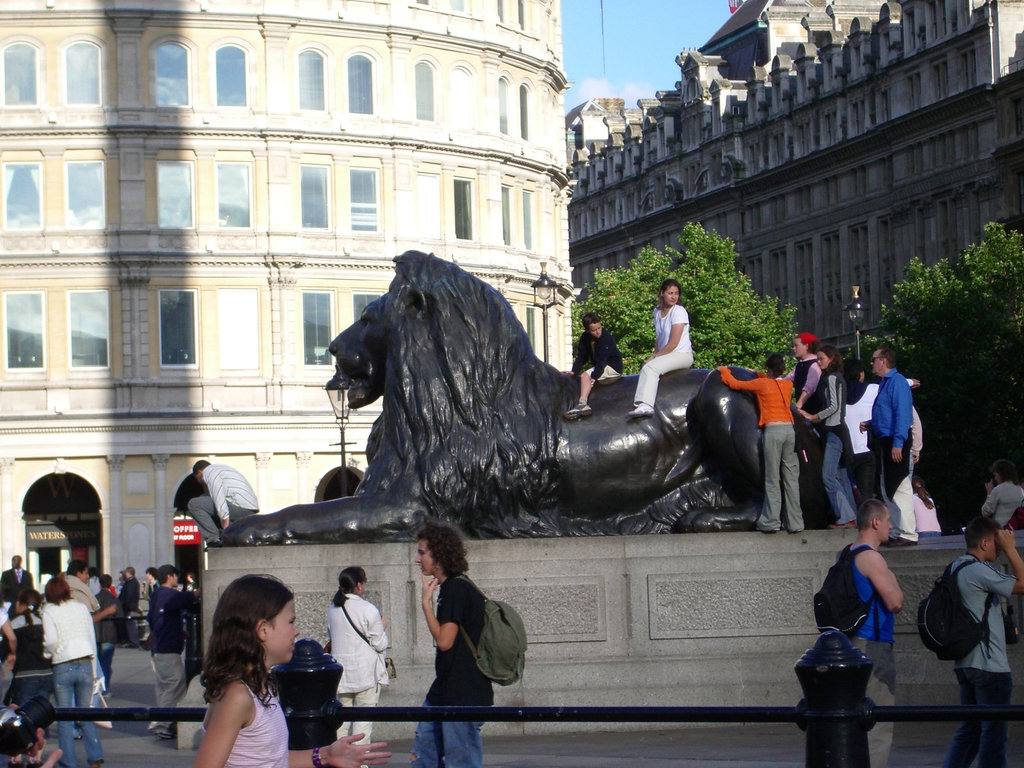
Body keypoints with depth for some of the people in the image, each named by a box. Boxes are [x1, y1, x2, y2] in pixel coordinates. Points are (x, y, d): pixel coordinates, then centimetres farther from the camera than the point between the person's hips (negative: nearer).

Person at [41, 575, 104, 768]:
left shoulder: (49, 612, -3)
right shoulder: (82, 608, 9)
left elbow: (51, 641, -15)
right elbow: (92, 638, 11)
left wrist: (49, 651, 7)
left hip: (63, 667, -3)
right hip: (85, 664, 3)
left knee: (64, 718, 4)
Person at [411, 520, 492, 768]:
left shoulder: (457, 588, -15)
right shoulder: (449, 587, 15)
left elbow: (444, 640, -18)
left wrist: (425, 601, -12)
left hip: (463, 696, -10)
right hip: (443, 692, 10)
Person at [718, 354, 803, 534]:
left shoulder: (762, 384, 0)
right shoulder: (788, 384, 13)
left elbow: (734, 383, 8)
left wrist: (724, 370, 25)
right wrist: (758, 375, 45)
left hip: (772, 431, -4)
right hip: (789, 430, 4)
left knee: (772, 479, -2)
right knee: (791, 478, 4)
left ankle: (771, 522, -4)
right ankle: (795, 523, 3)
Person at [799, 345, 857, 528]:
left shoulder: (831, 378, -9)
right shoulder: (837, 378, 18)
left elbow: (834, 406, -16)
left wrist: (813, 417, -9)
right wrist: (816, 419, 14)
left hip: (834, 430, -10)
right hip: (836, 429, 10)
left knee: (828, 475, -13)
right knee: (840, 475, 9)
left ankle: (845, 517, -15)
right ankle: (852, 517, 8)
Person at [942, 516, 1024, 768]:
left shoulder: (956, 567, 13)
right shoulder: (979, 571, -18)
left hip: (965, 663, 10)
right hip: (989, 665, -10)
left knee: (970, 728, 14)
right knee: (994, 730, -2)